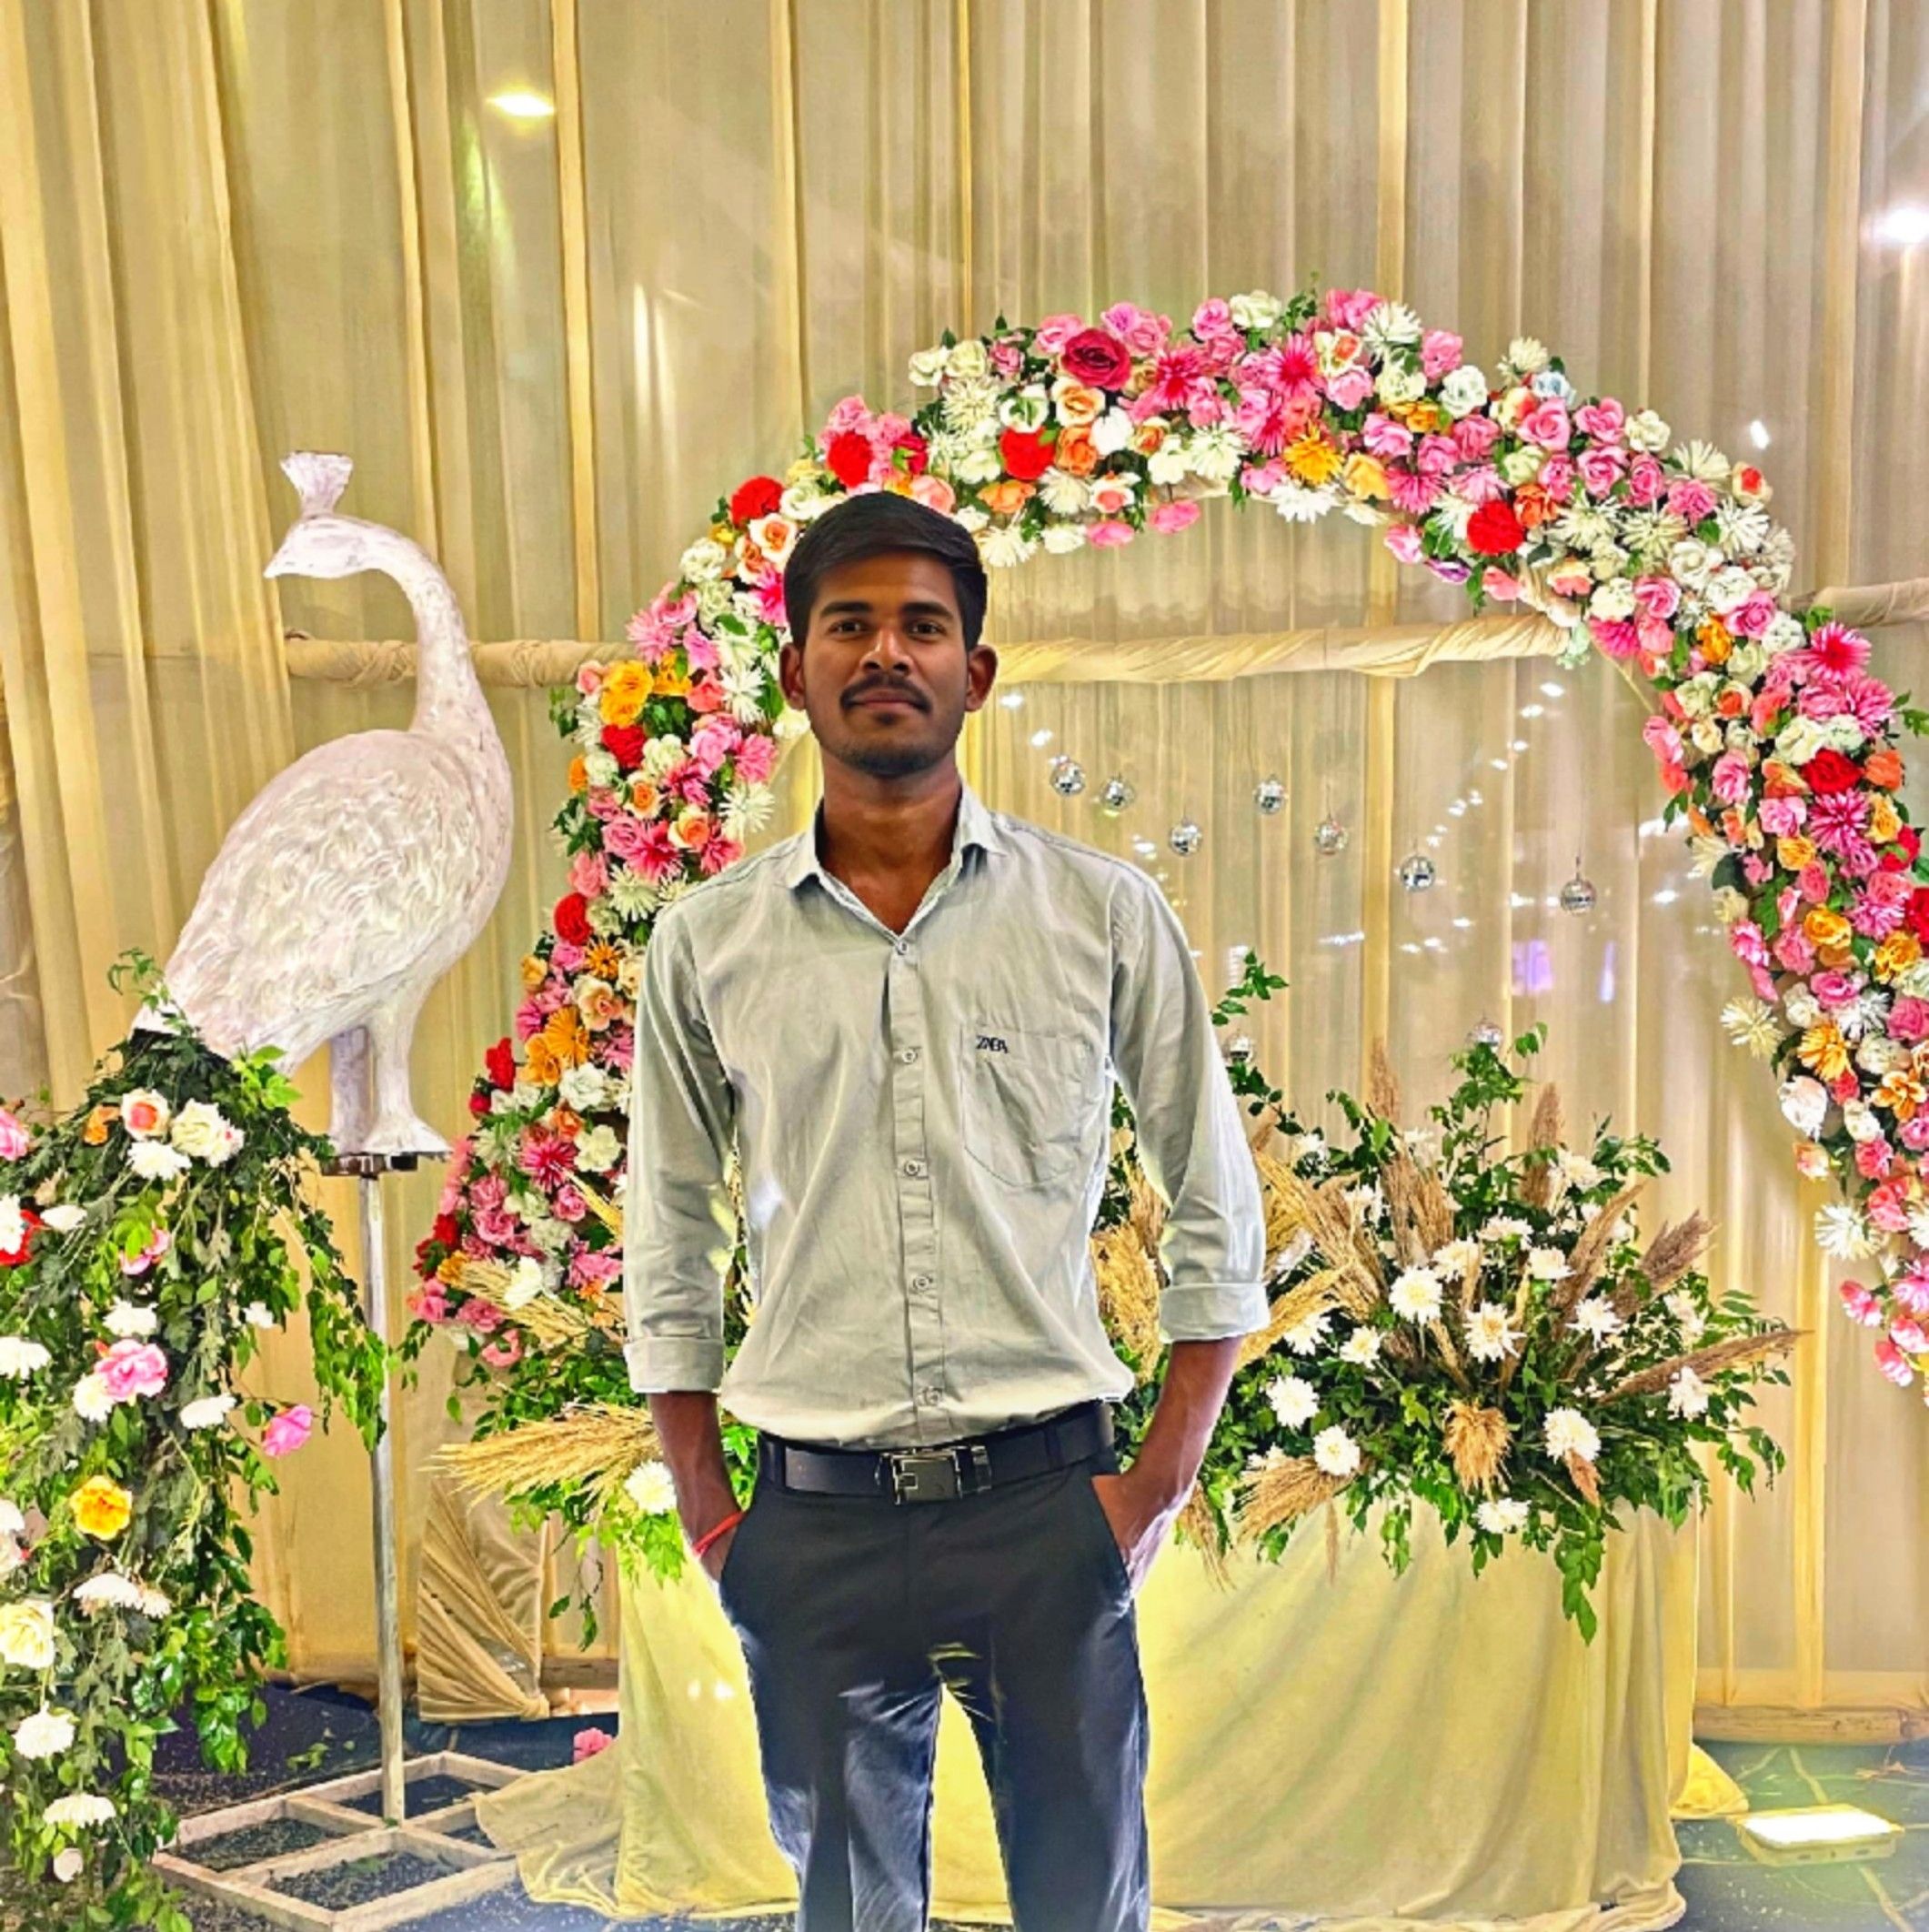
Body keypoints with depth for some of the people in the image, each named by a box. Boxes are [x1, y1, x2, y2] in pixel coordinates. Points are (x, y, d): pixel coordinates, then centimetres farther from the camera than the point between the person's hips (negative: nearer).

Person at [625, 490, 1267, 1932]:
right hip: (817, 1519, 1)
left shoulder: (1106, 914, -2)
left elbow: (1218, 1209, 3)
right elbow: (669, 1243, 8)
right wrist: (708, 1513, 4)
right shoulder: (708, 940, 2)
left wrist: (1161, 1485, -2)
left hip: (1044, 1498, -1)